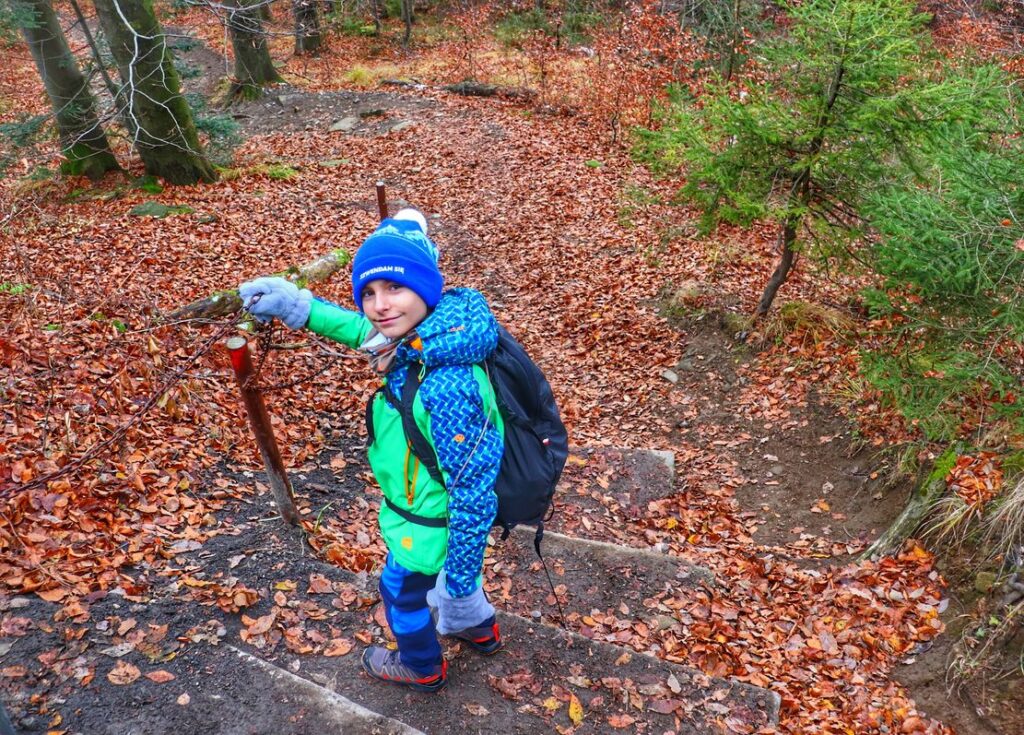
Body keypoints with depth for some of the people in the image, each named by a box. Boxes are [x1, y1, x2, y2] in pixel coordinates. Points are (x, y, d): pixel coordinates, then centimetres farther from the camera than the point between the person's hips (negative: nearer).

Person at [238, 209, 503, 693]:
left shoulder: (448, 386, -40)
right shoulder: (418, 338, -15)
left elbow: (473, 492, -33)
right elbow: (366, 330, 7)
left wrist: (459, 579, -23)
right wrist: (298, 305, -3)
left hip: (432, 526, -7)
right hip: (424, 505, 7)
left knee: (402, 592, 23)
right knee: (449, 581, 34)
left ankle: (423, 668, 52)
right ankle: (480, 630, 63)